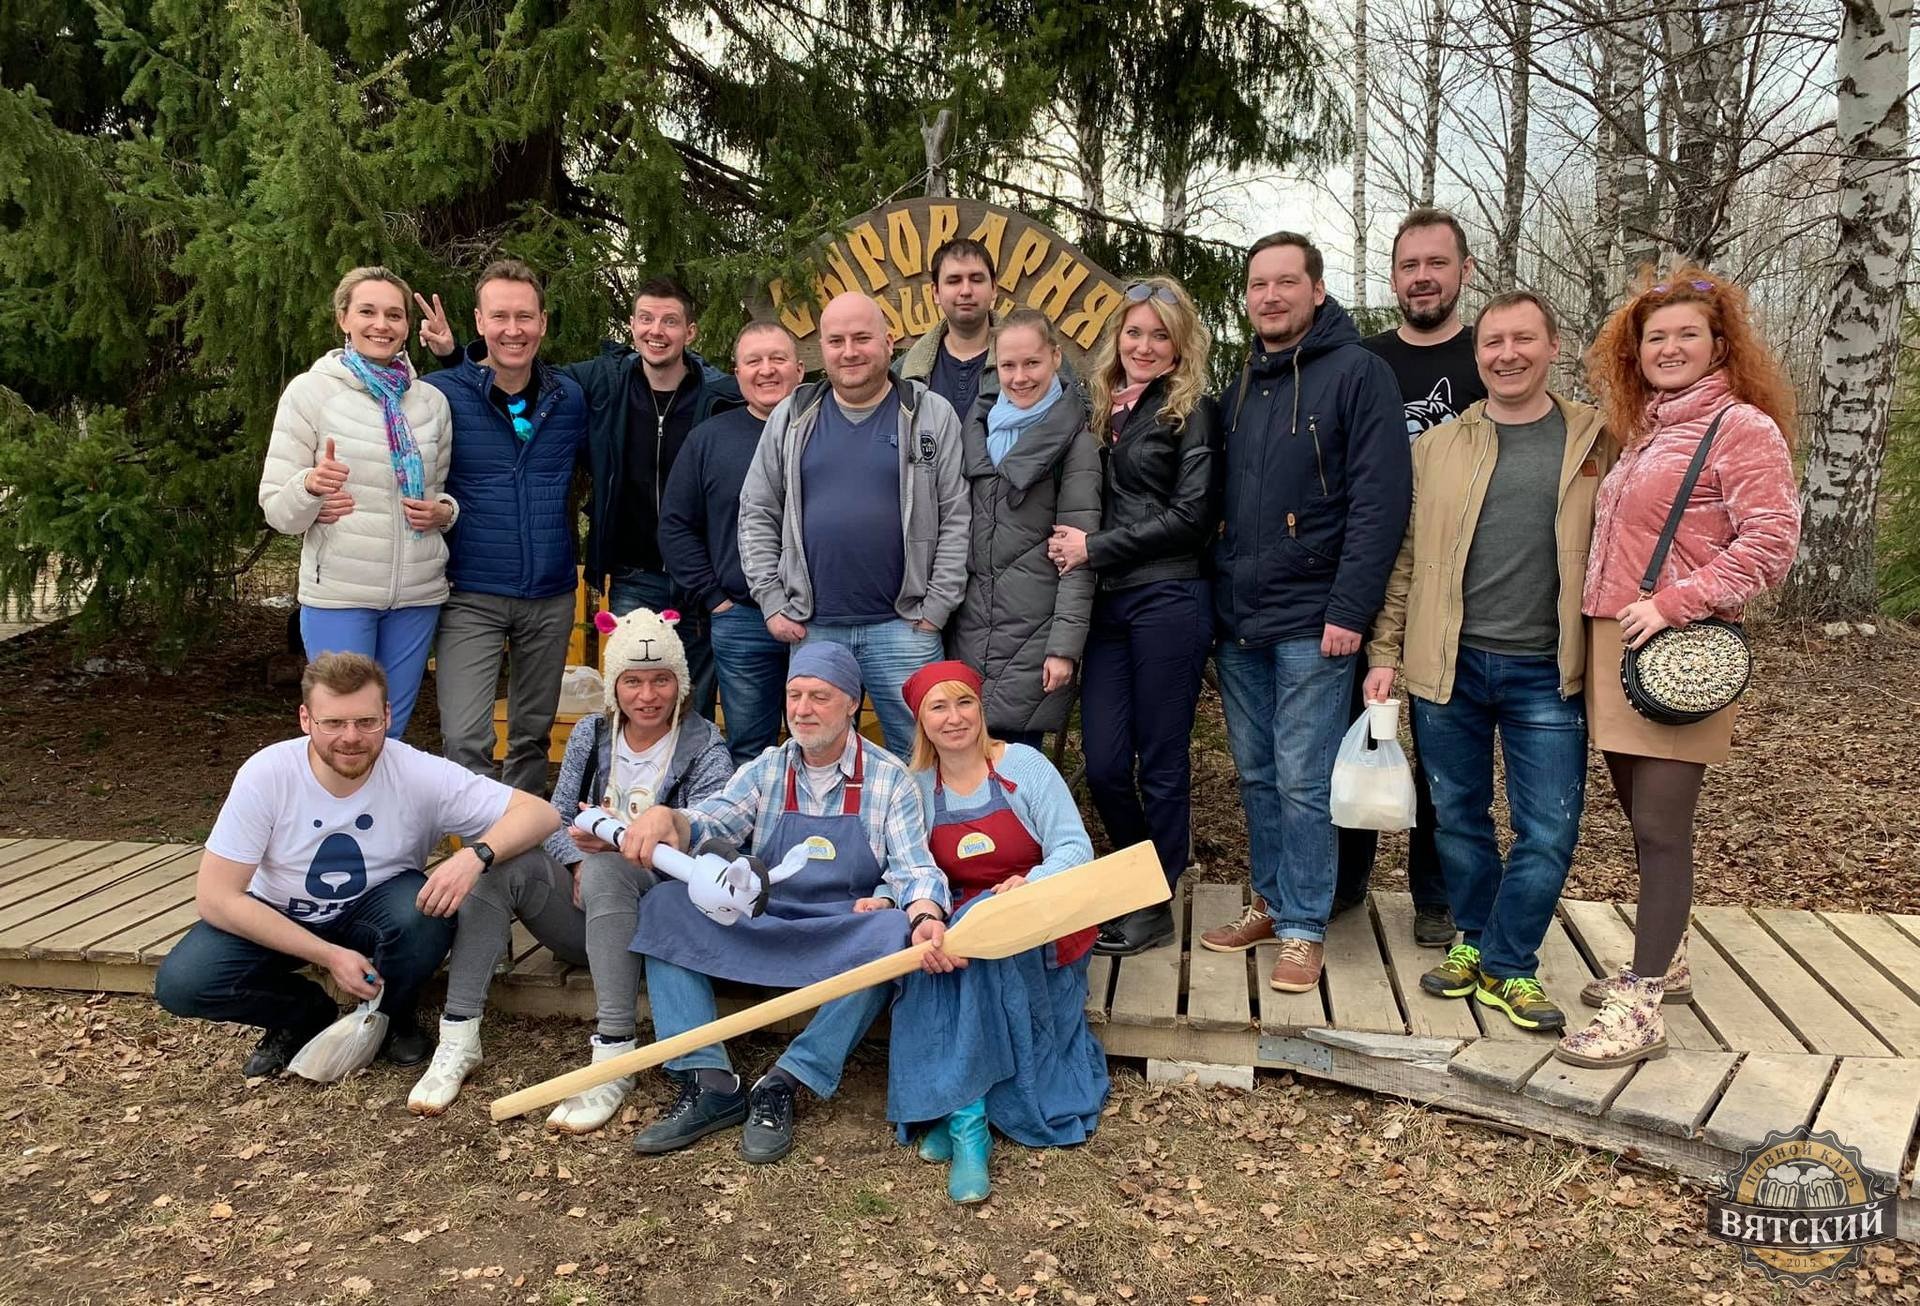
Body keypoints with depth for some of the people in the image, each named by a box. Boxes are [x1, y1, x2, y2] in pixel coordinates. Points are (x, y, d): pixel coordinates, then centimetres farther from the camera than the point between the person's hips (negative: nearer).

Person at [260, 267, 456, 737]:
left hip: (418, 593, 3)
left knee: (391, 733, 13)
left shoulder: (431, 400, 8)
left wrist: (443, 511, -3)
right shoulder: (310, 391, -2)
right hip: (338, 594, -3)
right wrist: (311, 485, -24)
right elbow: (277, 510, -2)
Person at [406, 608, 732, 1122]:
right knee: (501, 860, -22)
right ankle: (458, 1038, -23)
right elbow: (556, 820, 7)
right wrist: (577, 861, -16)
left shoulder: (704, 747, -4)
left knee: (605, 870, -37)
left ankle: (614, 1059, -40)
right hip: (584, 909, 5)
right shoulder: (591, 733, 10)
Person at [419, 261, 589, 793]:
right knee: (466, 741, -12)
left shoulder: (570, 398, 5)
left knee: (533, 735, 15)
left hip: (551, 596, 4)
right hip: (471, 596, -3)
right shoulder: (441, 394, -6)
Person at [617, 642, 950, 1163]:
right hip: (759, 928, 3)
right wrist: (667, 817, -32)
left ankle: (782, 1085, -25)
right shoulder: (766, 770, 9)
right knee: (664, 903, -17)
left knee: (892, 933, -35)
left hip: (845, 934, -3)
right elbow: (713, 822, -7)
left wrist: (925, 916, -33)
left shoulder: (889, 778, 1)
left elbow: (914, 868, -9)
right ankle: (709, 1083, -23)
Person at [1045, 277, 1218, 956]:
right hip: (1106, 603, 5)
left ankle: (1154, 904, 17)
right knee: (1103, 762, 5)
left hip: (1167, 601, -5)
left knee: (1160, 760, 3)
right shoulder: (1100, 410, 16)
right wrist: (1071, 540, 2)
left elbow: (1192, 514, -10)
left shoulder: (1190, 411, -1)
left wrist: (1096, 547, -11)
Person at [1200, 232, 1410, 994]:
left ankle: (1303, 927, 10)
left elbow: (1380, 499, -12)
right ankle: (1270, 902, 26)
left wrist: (1350, 610, -17)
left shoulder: (1357, 373, -6)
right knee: (1256, 776, 13)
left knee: (1303, 782, -1)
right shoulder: (1239, 389, 14)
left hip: (1310, 621, -6)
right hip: (1237, 618, 6)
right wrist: (1217, 593, 9)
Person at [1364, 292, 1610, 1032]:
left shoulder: (1598, 442, 3)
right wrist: (1385, 652, 3)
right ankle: (1476, 940, 31)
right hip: (1448, 665, 1)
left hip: (1546, 671, -1)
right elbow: (1405, 556, 7)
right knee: (1459, 817, 12)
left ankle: (1506, 965, 18)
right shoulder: (1437, 446, 6)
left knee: (1549, 831, 1)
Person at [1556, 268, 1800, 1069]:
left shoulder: (1743, 427, -5)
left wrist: (1674, 604, -20)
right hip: (1614, 648, 8)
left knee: (1661, 828, -7)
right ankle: (1664, 962, 29)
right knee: (1641, 819, 14)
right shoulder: (1643, 430, 19)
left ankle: (1641, 1009, -3)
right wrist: (1605, 613, 11)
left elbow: (1771, 543, -14)